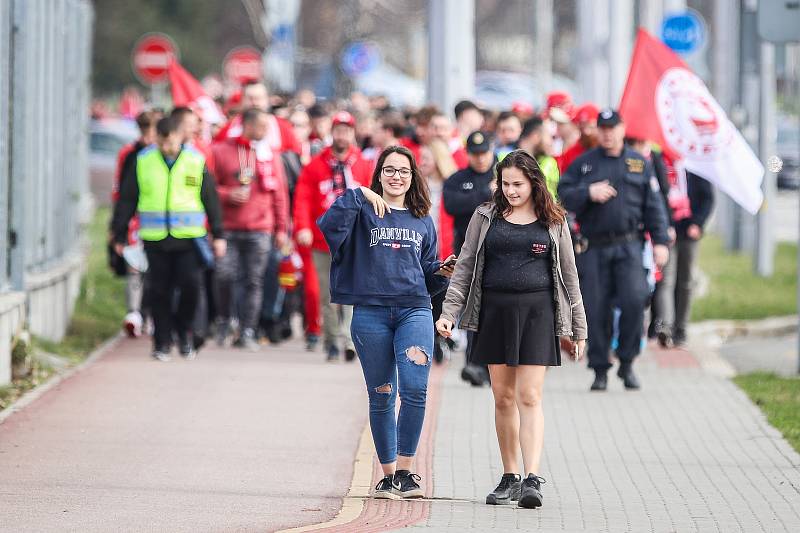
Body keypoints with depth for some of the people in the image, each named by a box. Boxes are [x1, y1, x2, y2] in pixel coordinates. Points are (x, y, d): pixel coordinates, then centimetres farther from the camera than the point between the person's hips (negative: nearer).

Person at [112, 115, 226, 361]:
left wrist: (218, 235, 8)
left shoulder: (196, 161, 3)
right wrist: (120, 235, 8)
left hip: (189, 238, -1)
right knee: (160, 292, 2)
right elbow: (126, 200, 9)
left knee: (190, 284, -11)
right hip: (155, 239, 1)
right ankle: (162, 343, 12)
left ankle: (184, 331, 13)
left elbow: (211, 200, 9)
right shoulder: (143, 161, 4)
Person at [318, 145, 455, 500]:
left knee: (414, 390, -16)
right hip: (371, 313, -1)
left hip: (414, 310, 1)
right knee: (381, 397, 5)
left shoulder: (422, 221, 17)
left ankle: (406, 471, -9)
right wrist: (359, 195, -15)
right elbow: (329, 226, -15)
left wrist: (441, 272, 2)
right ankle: (388, 475, 14)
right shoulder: (364, 212, 6)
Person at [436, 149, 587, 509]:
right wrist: (449, 313, -2)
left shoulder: (553, 222, 6)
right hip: (495, 311, 2)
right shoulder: (486, 217, 8)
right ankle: (510, 478, 13)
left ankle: (532, 479, -16)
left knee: (529, 397, -10)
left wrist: (577, 328, 9)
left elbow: (568, 275, 10)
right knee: (503, 398, 5)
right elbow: (465, 267, 8)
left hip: (537, 311, -2)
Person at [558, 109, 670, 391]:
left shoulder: (640, 163, 11)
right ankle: (600, 370, 10)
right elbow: (563, 195, 4)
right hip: (594, 248, 0)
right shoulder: (583, 163, 10)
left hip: (629, 245, 0)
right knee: (596, 309, -1)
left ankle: (627, 363, 0)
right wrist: (588, 193, -13)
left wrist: (660, 241, 1)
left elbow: (654, 205, 9)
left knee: (634, 299, -16)